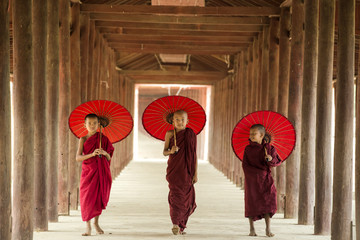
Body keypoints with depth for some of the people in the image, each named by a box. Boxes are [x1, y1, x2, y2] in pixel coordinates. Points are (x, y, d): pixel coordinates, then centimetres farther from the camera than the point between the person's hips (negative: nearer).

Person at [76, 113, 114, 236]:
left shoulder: (103, 139, 6)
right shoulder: (83, 139, 1)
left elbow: (109, 158, 7)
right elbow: (78, 157, -10)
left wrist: (105, 153, -16)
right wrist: (92, 154, -24)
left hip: (101, 172, 2)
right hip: (88, 171, -2)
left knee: (99, 197, 6)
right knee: (87, 197, -7)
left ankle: (96, 223, 26)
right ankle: (88, 226, 2)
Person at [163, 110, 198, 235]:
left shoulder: (191, 135, 2)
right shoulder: (170, 134, 1)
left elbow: (194, 156, 4)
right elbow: (164, 152, 7)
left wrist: (195, 173, 1)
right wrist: (171, 151, -17)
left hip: (187, 172, 1)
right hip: (174, 170, -1)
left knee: (186, 198, 3)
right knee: (175, 195, -12)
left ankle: (181, 225, 17)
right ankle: (175, 224, -14)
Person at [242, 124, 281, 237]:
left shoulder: (269, 148, 0)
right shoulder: (248, 149, 0)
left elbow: (278, 161, 0)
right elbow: (245, 165, -2)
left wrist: (271, 159, -22)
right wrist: (257, 172, -13)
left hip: (265, 179, 0)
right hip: (252, 180, 0)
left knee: (267, 202, -3)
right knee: (251, 202, 2)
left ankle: (268, 229, 6)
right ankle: (252, 229, 14)